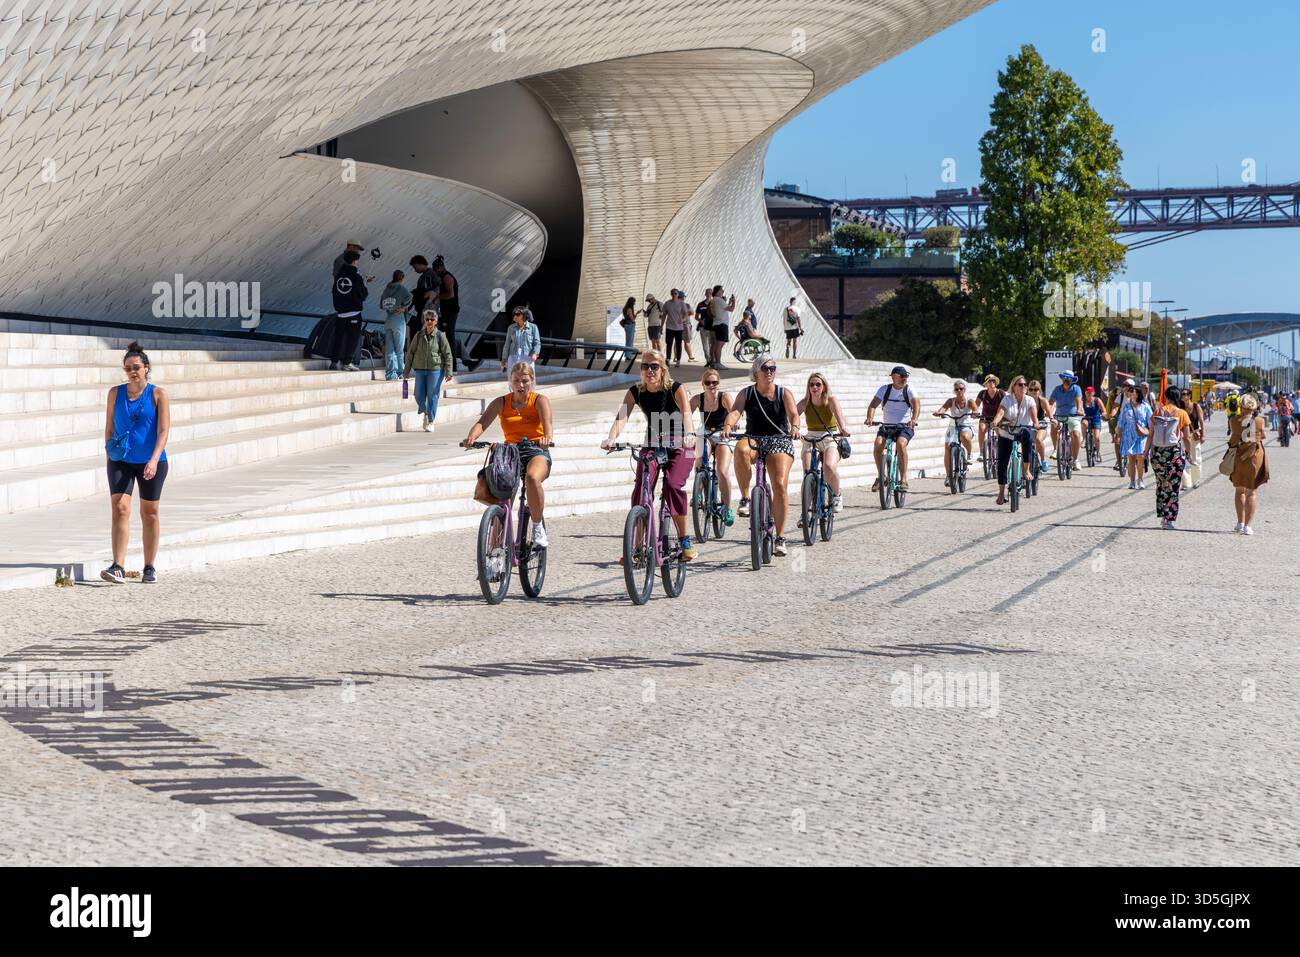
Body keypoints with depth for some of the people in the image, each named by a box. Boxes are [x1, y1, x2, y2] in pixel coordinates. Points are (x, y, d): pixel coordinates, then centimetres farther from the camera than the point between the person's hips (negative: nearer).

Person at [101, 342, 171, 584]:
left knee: (149, 513, 8)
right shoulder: (115, 393, 5)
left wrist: (154, 460, -23)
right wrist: (109, 451, 5)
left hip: (151, 462, -1)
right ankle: (118, 567, -20)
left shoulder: (158, 394, -4)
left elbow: (163, 430, -12)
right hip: (121, 461, 1)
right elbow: (109, 427, 14)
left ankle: (149, 568, 20)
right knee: (120, 508, -14)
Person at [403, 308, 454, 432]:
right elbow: (410, 353, 11)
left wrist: (449, 372, -6)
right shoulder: (419, 335, 5)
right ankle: (423, 413, 32)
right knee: (419, 395, 3)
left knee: (432, 396, -1)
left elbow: (448, 354, -1)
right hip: (420, 369, 3)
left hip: (435, 370, -3)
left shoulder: (440, 336, -3)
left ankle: (430, 422, 9)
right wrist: (406, 370, 10)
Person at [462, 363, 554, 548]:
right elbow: (482, 422, -9)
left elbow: (546, 421, -19)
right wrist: (471, 437, -32)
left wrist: (547, 437, -43)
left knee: (532, 478, -40)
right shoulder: (501, 402, 6)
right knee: (481, 492, -21)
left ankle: (538, 526, -19)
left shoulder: (540, 400, 1)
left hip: (536, 451, -3)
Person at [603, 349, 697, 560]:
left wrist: (688, 436, -52)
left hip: (679, 447, -3)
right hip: (652, 446, 3)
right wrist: (611, 438, -41)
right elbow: (621, 417, -21)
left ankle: (686, 541, -11)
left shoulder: (676, 389, -16)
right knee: (640, 488, -17)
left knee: (673, 485, -24)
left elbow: (686, 413, -31)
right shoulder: (635, 392, -8)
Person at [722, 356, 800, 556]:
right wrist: (728, 426, -33)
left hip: (779, 441, 0)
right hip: (753, 439, 0)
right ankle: (745, 498, -20)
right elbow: (735, 411, -11)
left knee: (780, 485, -16)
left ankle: (780, 537, -7)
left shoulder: (784, 394, 4)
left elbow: (793, 413, -12)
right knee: (741, 450, -37)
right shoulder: (746, 393, 5)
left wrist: (794, 427, -35)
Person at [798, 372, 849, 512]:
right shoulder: (804, 403, -4)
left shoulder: (831, 401, -9)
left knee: (829, 466, -29)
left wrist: (843, 428, -50)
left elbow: (839, 414, -28)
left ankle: (837, 496, -3)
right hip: (810, 440, 2)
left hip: (830, 439, -2)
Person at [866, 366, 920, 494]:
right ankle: (880, 476, -7)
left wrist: (914, 419, -40)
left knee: (901, 443, -32)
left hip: (905, 426, -2)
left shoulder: (908, 390, -3)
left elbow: (916, 404, -19)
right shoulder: (884, 389, 1)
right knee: (878, 444, -26)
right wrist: (869, 418, -29)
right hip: (887, 425, 2)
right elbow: (873, 404, -8)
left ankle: (903, 480, -25)